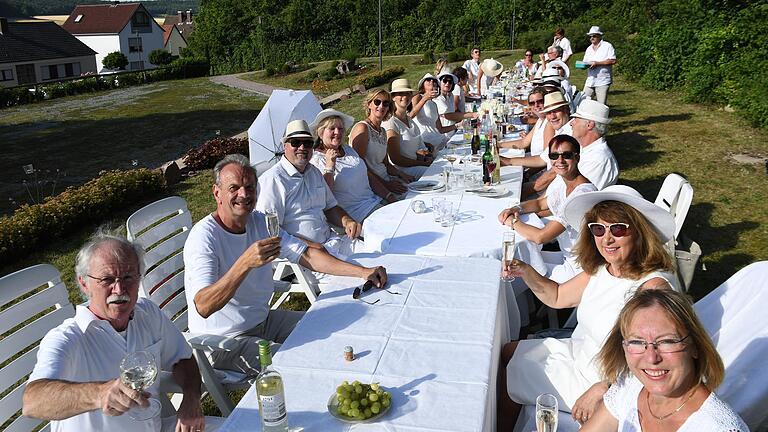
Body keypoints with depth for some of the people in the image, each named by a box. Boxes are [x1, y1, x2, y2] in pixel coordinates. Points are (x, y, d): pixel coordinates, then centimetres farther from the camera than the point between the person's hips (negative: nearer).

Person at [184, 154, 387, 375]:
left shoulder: (260, 222, 1)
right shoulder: (203, 237, -23)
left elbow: (306, 254, -3)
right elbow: (203, 307, -35)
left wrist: (362, 272, -15)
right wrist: (245, 263, -47)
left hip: (262, 321, 8)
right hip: (224, 341, -8)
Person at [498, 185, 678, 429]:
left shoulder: (653, 286, -30)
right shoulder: (601, 269, -4)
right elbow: (557, 297, 9)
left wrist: (600, 390, -27)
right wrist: (525, 272, -8)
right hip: (578, 350, 8)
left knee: (506, 380, 1)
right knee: (506, 353, 15)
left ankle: (504, 425, 33)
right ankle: (505, 421, 37)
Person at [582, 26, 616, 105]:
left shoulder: (607, 46, -1)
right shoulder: (589, 49, 19)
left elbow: (613, 61, -11)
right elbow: (585, 62, 22)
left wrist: (597, 63, -17)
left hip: (603, 81, -6)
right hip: (590, 80, 6)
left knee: (602, 104, -7)